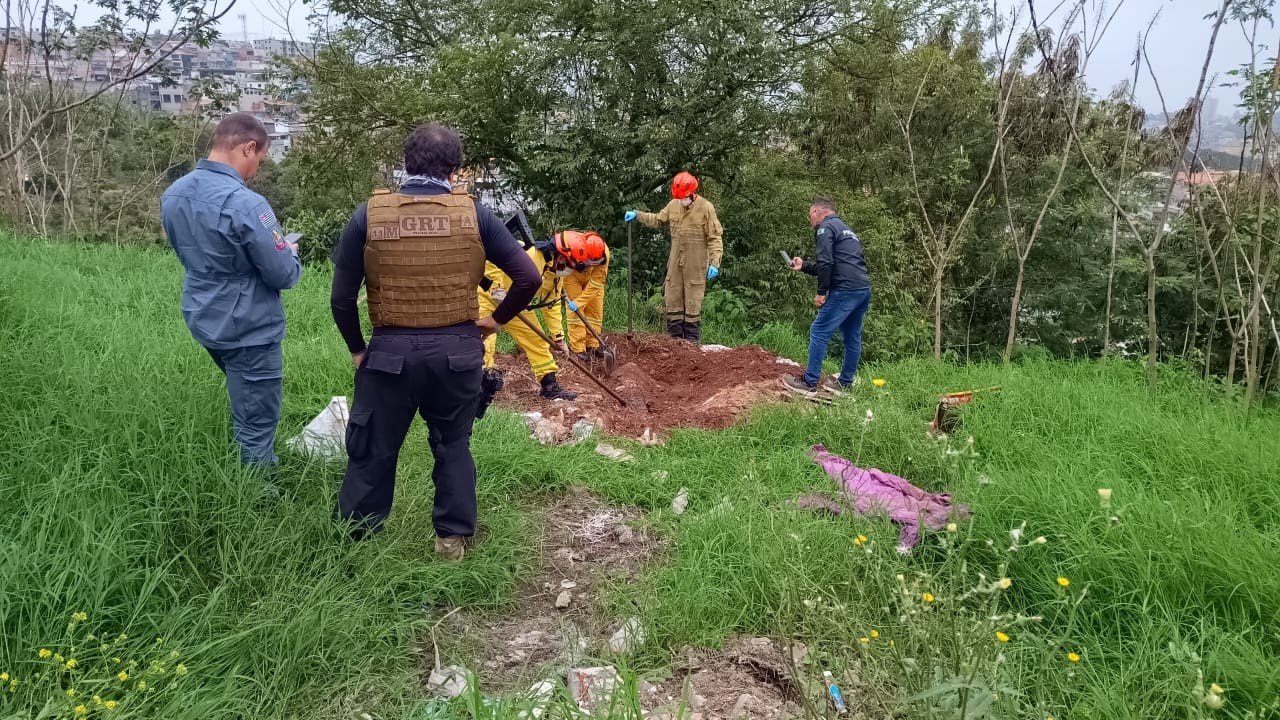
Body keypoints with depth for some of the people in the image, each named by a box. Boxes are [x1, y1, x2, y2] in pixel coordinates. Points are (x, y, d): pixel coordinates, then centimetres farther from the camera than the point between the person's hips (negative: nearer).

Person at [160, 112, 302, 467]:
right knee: (256, 429, 3)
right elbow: (283, 275, -19)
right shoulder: (245, 204, -25)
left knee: (245, 411, 27)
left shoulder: (172, 195, 1)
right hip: (249, 330, -8)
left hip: (204, 320, 8)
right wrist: (290, 253, 4)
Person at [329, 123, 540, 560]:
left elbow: (341, 298, -4)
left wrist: (357, 349, 10)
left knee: (372, 451, 15)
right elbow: (528, 277, -6)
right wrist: (498, 318, 8)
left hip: (390, 351, -1)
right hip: (458, 351, 1)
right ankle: (453, 538, 28)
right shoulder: (475, 214, -4)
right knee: (453, 446, 19)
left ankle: (355, 543, 28)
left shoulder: (368, 215, -6)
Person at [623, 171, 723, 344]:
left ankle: (692, 341, 9)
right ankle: (674, 338, 19)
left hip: (696, 265, -5)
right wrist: (637, 215, 9)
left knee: (693, 302, 0)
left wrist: (714, 263, -17)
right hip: (675, 262, 5)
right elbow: (658, 220, 21)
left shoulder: (706, 208, -10)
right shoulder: (673, 205, 4)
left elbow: (715, 238, -10)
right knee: (672, 300, 8)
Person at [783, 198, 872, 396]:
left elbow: (826, 263, -15)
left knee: (819, 332, -5)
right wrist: (803, 266, 34)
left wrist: (821, 292, -10)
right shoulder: (845, 229, 27)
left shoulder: (825, 228, -2)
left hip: (845, 290, -10)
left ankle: (809, 383, -3)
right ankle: (845, 383, 22)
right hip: (864, 290, 10)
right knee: (852, 337, 14)